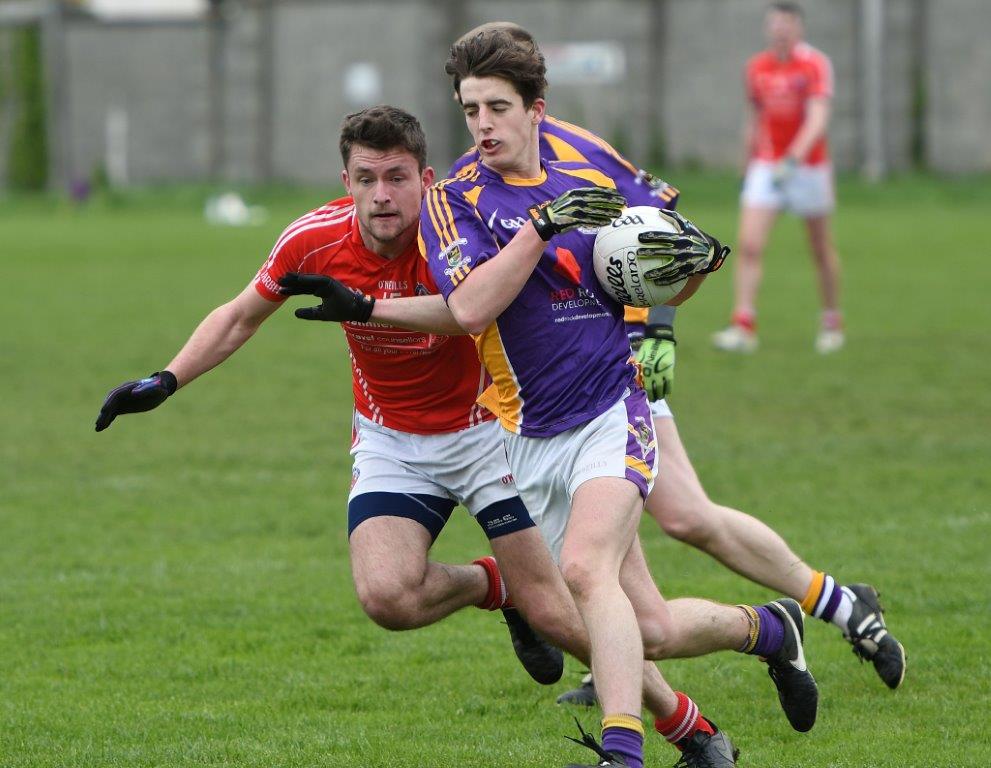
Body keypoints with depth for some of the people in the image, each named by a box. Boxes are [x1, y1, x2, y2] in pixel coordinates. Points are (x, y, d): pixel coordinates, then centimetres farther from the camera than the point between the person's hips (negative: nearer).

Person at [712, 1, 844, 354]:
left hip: (808, 165, -3)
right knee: (748, 245, -12)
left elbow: (818, 119, -23)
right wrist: (750, 162, 17)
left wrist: (793, 159, -36)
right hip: (765, 166, 3)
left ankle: (832, 323, 27)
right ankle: (744, 327, -16)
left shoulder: (815, 64, -12)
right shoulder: (757, 67, 4)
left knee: (821, 249, 10)